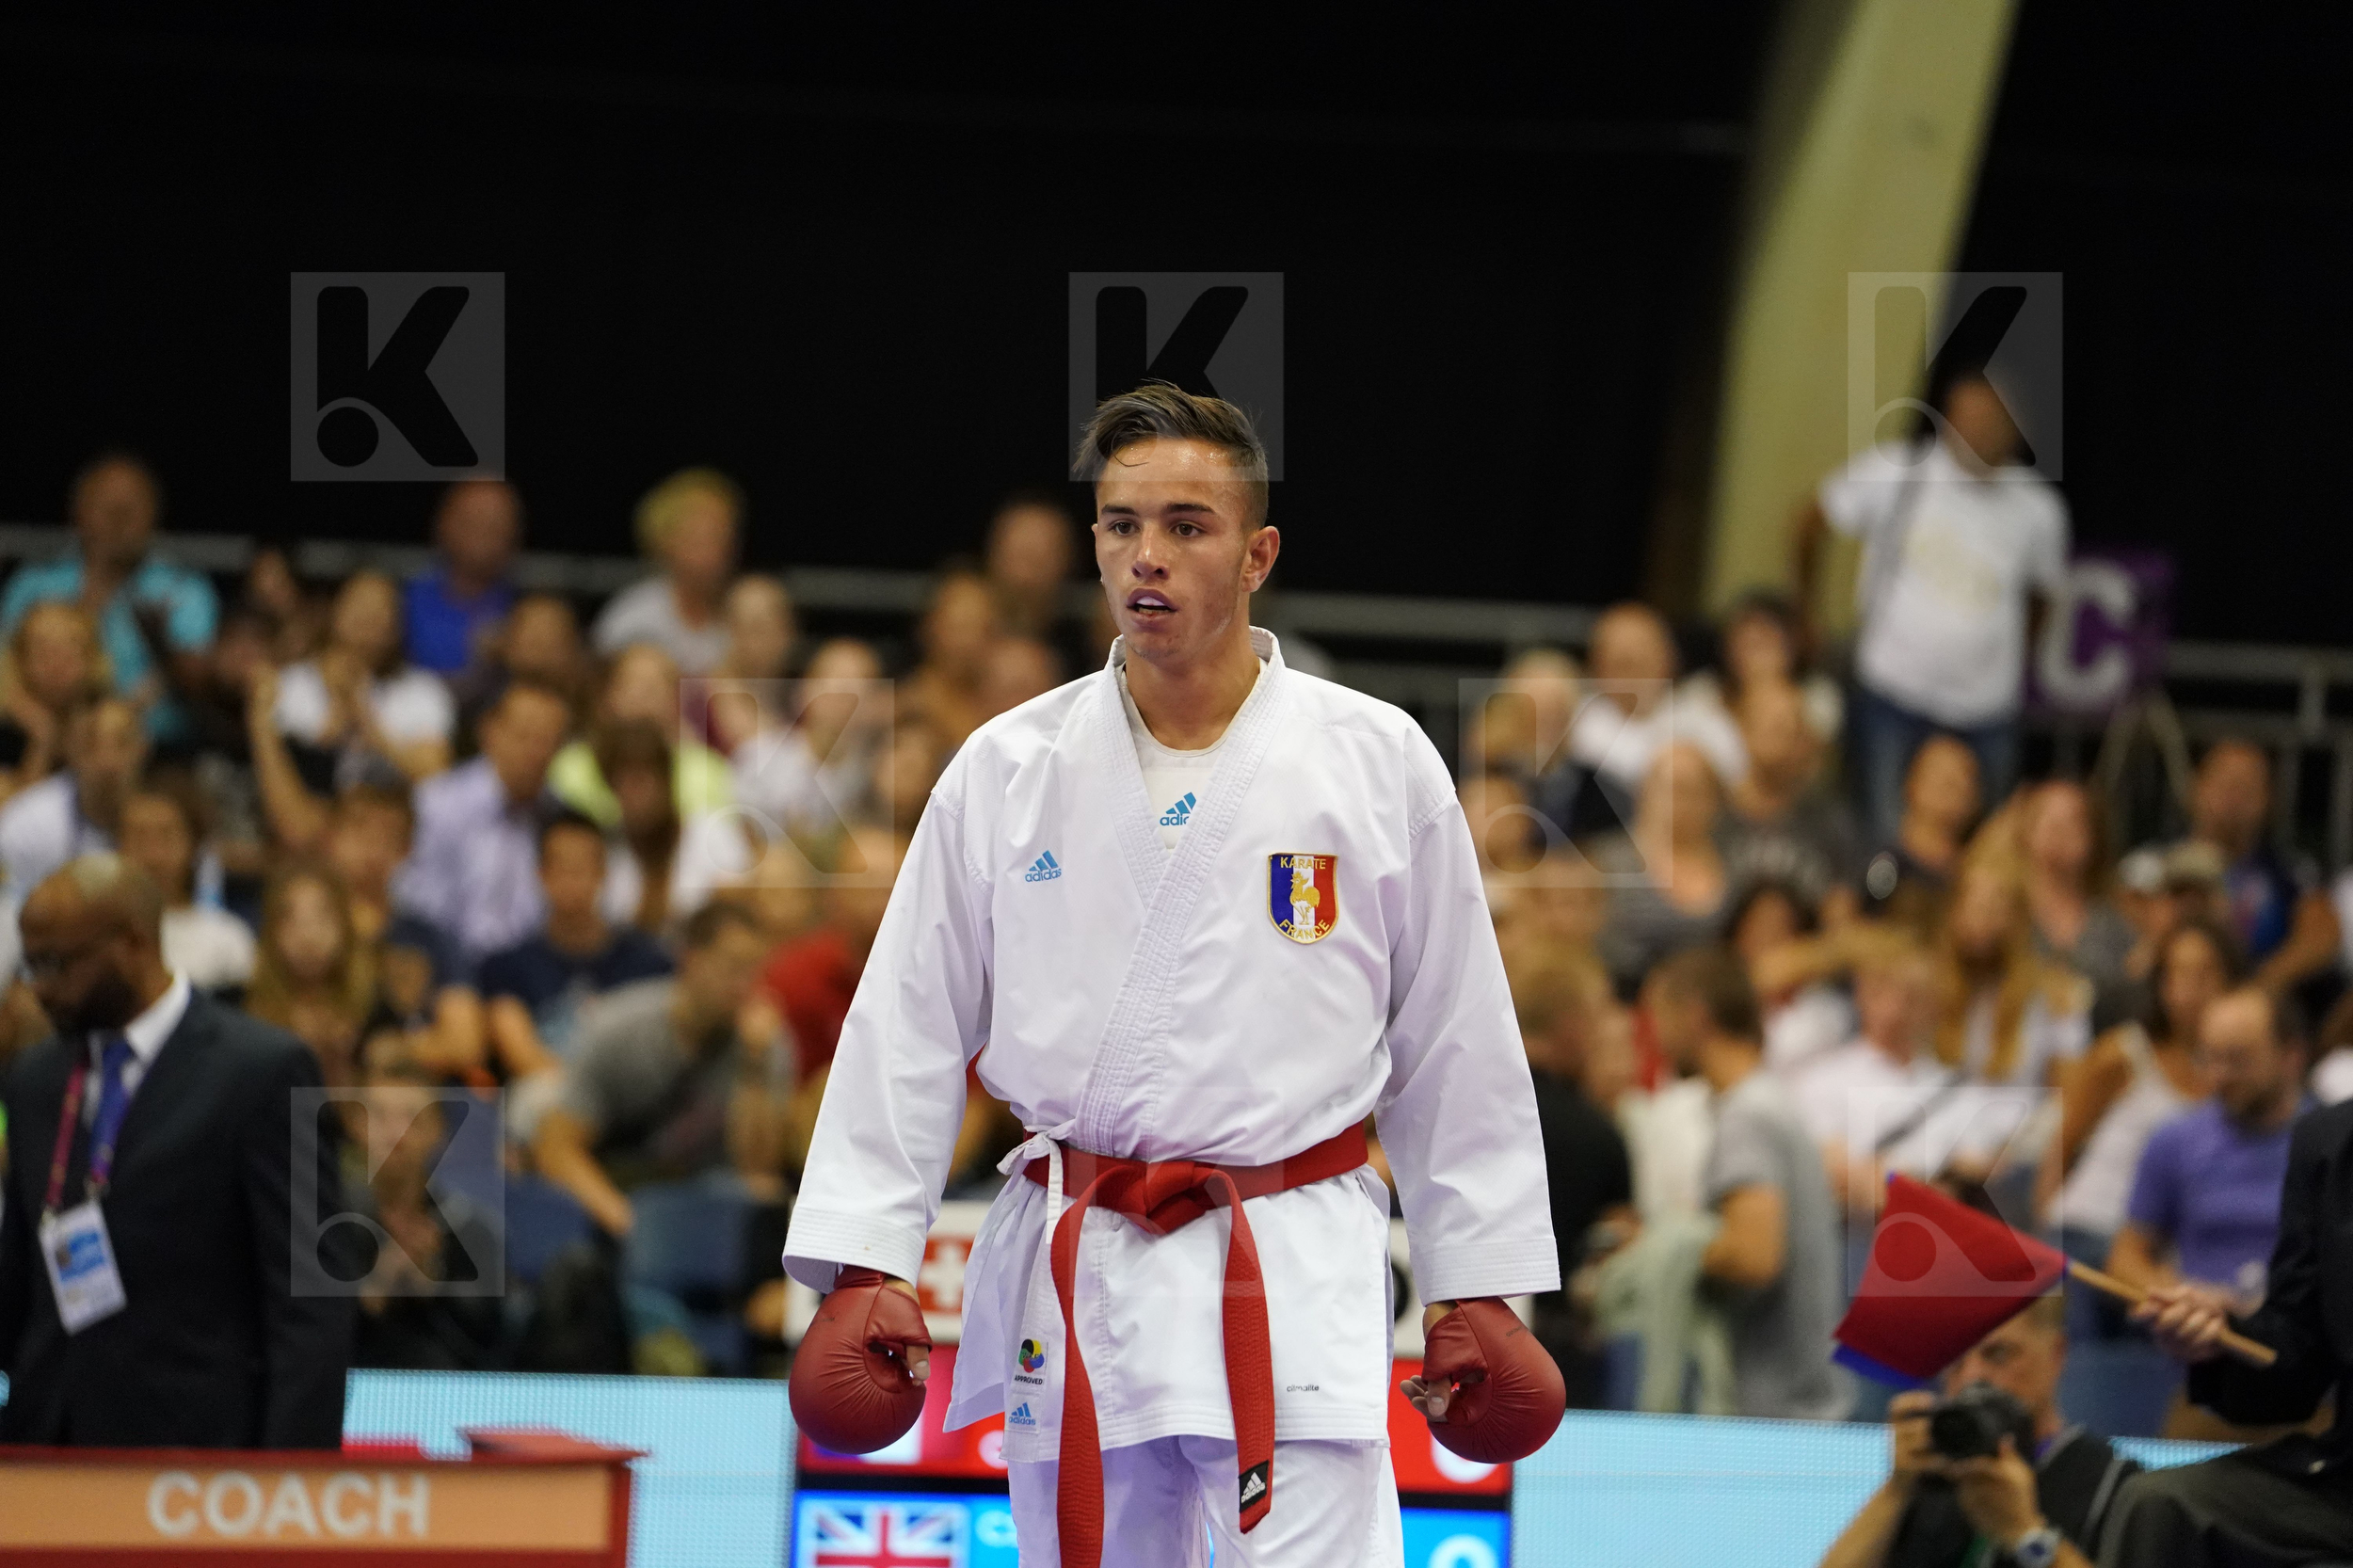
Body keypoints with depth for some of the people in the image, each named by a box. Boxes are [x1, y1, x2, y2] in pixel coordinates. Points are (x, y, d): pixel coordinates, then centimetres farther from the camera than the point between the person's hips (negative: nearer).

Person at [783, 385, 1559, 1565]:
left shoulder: (1377, 762, 0)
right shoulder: (1008, 770, 4)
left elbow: (1454, 1049, 5)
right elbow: (909, 1028, 7)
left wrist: (1475, 1291, 5)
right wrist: (865, 1258, 0)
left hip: (1296, 1282, -2)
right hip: (1073, 1278, 2)